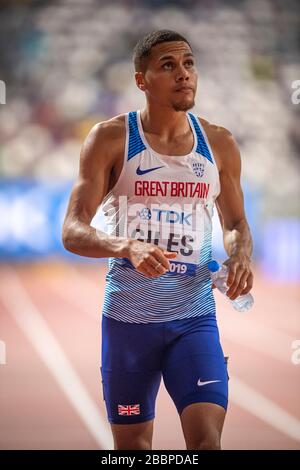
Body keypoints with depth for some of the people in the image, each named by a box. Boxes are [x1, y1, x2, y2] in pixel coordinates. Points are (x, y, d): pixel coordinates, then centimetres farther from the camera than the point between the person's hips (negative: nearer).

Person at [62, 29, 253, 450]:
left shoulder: (219, 144, 4)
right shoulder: (110, 139, -5)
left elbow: (235, 223, 17)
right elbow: (72, 232, -10)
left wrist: (240, 254, -7)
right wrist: (127, 247, -30)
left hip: (195, 316, 1)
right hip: (127, 317, -1)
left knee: (207, 440, -13)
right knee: (132, 444, 10)